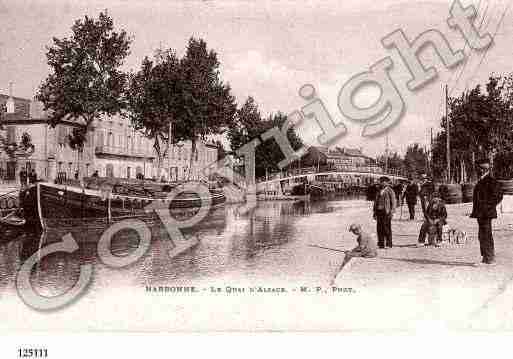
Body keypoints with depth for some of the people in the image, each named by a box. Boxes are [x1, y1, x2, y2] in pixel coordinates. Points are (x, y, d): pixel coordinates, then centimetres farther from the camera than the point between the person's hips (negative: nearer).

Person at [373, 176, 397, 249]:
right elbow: (376, 202, 18)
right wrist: (374, 212, 14)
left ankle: (388, 244, 2)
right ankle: (381, 244, 10)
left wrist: (391, 212, -11)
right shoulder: (379, 191, 15)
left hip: (386, 212, -6)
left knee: (387, 228, -5)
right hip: (379, 212, 6)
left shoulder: (390, 191, -2)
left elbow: (394, 202, -4)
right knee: (379, 228, 4)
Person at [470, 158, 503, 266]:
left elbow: (498, 195, -16)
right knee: (482, 236, 13)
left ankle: (490, 259, -2)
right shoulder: (481, 181, 16)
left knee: (486, 235, -7)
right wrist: (476, 211, 18)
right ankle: (486, 258, 20)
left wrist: (489, 207, -14)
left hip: (486, 213, -10)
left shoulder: (490, 181, -12)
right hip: (480, 213, 10)